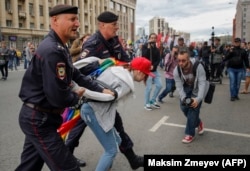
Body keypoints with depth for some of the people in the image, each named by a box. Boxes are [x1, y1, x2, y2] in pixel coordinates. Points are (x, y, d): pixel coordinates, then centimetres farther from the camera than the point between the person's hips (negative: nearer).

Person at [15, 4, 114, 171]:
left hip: (37, 117, 11)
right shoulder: (52, 51, -26)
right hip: (39, 119, -11)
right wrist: (77, 96, -7)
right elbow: (58, 97, -28)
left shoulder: (59, 47, 10)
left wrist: (100, 89, 7)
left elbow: (76, 74, 14)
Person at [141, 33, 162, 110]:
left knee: (159, 85, 5)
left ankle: (152, 101, 22)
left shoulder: (156, 48, 10)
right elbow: (144, 56, -20)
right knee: (149, 87, -6)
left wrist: (153, 66, -14)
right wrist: (149, 47, -21)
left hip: (155, 70, 6)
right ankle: (147, 104, 11)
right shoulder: (145, 46, -4)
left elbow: (158, 59, 2)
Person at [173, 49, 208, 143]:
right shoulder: (176, 70, -24)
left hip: (197, 88, -4)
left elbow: (202, 83, -32)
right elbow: (179, 86, -20)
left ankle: (190, 133, -2)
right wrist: (184, 98, -35)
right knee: (183, 107, -2)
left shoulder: (198, 66, -33)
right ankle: (198, 123, 27)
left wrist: (198, 99, -41)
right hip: (186, 87, 4)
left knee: (194, 108, -14)